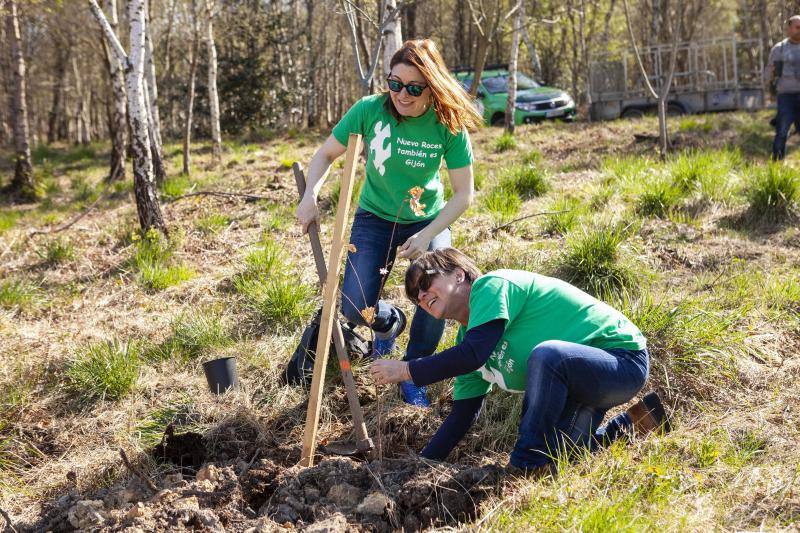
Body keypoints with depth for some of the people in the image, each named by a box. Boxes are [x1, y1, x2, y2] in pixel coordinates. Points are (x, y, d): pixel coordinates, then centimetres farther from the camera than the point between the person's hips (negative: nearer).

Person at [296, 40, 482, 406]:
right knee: (356, 308, -12)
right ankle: (390, 322, 29)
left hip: (429, 221, 0)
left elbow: (463, 194, -14)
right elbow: (326, 154, -6)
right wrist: (310, 195, -24)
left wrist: (427, 235, -27)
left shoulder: (450, 125, -19)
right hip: (375, 218, 1)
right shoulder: (370, 110, -18)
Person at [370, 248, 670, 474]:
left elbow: (474, 353, -33)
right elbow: (463, 414, 11)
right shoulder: (466, 338, 8)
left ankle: (529, 466, -21)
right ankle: (631, 423, 23)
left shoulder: (491, 285, -18)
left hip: (623, 358, -10)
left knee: (547, 353, -37)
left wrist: (406, 370, -24)